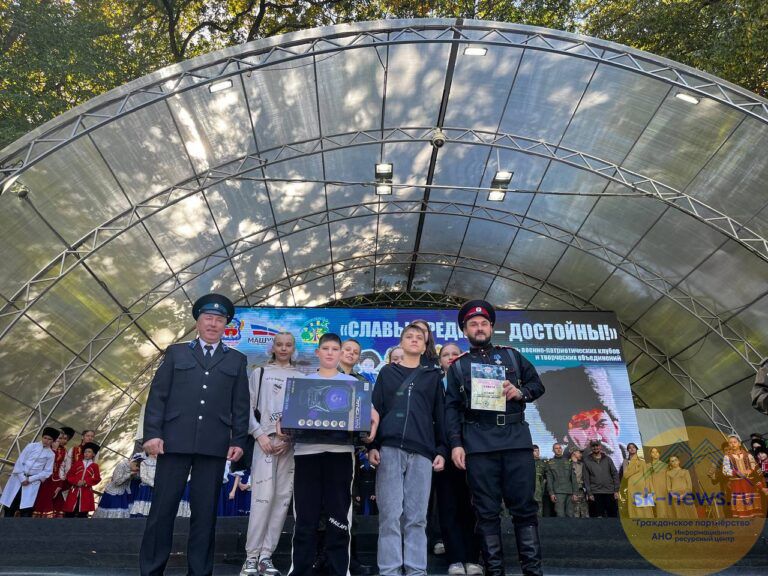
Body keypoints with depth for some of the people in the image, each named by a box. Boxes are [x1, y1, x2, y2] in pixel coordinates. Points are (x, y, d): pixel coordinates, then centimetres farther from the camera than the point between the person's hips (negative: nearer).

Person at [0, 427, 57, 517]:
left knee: (26, 511, -6)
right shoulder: (31, 446, 2)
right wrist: (22, 478, -11)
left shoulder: (51, 455, 3)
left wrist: (30, 479, -10)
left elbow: (47, 471, 0)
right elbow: (20, 461, -2)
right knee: (10, 507, 2)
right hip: (19, 478, 1)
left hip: (33, 483, -1)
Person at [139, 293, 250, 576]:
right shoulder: (176, 352, 13)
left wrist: (238, 440, -1)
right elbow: (157, 395, 6)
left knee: (205, 511, 6)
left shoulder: (236, 360, 13)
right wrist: (152, 433, -4)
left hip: (214, 445, 1)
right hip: (175, 440, 0)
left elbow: (241, 405, 8)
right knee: (163, 508, 3)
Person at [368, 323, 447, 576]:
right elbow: (375, 409, 10)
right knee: (390, 514, -3)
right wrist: (372, 446, 0)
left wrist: (441, 450, 3)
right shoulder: (387, 372, 15)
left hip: (422, 451, 1)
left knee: (417, 516, 1)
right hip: (389, 449, 0)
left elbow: (440, 415, 12)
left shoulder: (434, 376, 17)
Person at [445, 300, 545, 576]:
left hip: (516, 439, 1)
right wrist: (455, 444, -5)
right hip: (478, 444, -1)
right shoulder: (458, 366, 12)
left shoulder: (512, 355, 16)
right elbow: (451, 408, 6)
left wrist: (521, 392, -6)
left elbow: (537, 384, 17)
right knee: (487, 510, 2)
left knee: (524, 506, 2)